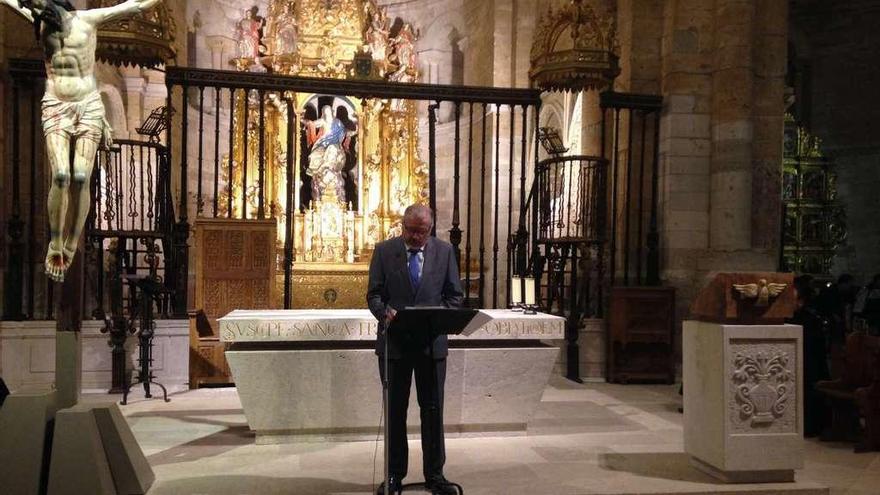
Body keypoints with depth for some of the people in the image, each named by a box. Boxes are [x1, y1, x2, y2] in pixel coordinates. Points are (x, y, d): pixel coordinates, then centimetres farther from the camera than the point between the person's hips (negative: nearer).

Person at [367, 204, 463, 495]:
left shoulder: (444, 251, 2)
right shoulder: (384, 250, 0)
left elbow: (454, 295, 4)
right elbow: (374, 294, 0)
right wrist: (385, 313, -20)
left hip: (432, 341, 0)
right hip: (394, 341, 0)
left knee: (433, 409, 6)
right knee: (394, 410, 9)